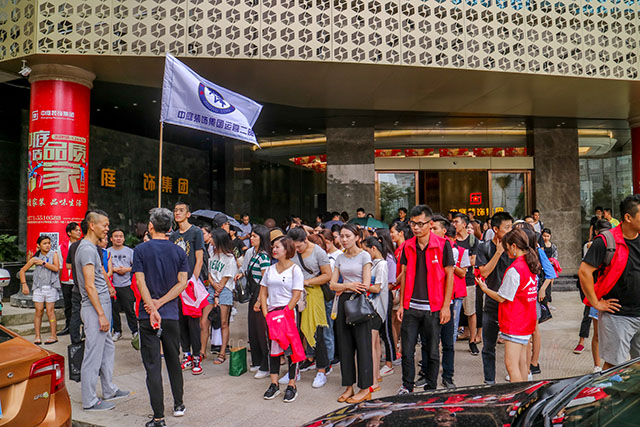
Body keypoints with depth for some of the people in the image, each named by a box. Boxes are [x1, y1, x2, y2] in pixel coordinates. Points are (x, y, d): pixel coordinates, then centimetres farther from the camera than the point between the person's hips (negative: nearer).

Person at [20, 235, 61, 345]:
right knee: (39, 312, 1)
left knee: (50, 311, -2)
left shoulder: (53, 254, 2)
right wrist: (24, 284, 5)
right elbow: (22, 270, 13)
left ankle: (53, 336, 3)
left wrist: (43, 263, -10)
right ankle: (37, 336, 9)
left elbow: (56, 268, -12)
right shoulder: (35, 258, 6)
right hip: (39, 287, 2)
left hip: (51, 287, -2)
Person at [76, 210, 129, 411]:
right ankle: (89, 401, 9)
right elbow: (90, 286, -21)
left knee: (107, 349, 17)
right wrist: (101, 314, -21)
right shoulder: (86, 249, -17)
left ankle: (109, 391, 28)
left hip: (101, 306, 11)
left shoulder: (92, 247, 15)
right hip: (95, 308, -11)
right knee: (94, 355, -2)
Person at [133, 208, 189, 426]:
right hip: (172, 314, 3)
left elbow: (140, 282, -11)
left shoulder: (141, 250, -4)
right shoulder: (178, 251, 2)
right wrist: (161, 302, -6)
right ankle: (178, 405, 30)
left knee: (152, 365, 2)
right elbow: (182, 283, -5)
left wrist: (153, 308, -13)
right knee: (174, 361, 18)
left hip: (148, 316, -2)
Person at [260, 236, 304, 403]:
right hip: (271, 312, 5)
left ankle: (292, 386, 11)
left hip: (288, 312, -5)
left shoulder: (295, 269, -6)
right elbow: (263, 292, 12)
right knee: (273, 347, 10)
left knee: (290, 348, 0)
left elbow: (296, 295, -10)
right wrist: (266, 313, 0)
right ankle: (274, 385, 21)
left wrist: (284, 314, -15)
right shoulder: (270, 269, 10)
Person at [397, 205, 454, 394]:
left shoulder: (443, 245, -6)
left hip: (433, 308, -3)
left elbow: (449, 276, -4)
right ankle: (407, 386, 22)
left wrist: (446, 306, -8)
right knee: (407, 350, 6)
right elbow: (405, 276, 11)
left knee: (432, 351, 9)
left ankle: (430, 388, 25)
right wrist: (401, 304, 7)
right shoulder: (408, 246, 6)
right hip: (411, 307, 3)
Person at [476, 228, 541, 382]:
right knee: (522, 361, 17)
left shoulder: (514, 269, -20)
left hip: (514, 323, -9)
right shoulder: (531, 266, 8)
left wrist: (484, 288, -1)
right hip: (527, 322, 9)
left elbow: (501, 298, -14)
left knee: (511, 364, -6)